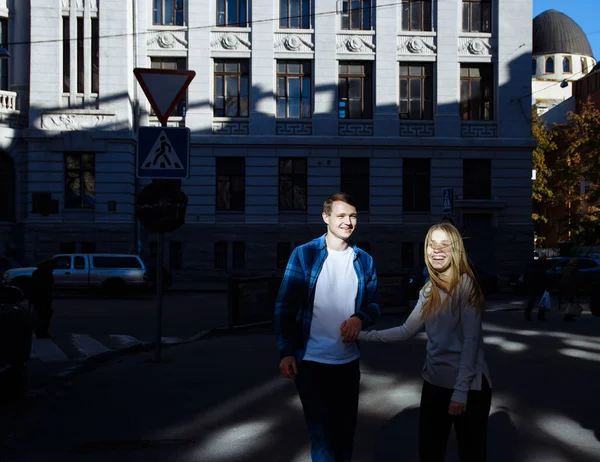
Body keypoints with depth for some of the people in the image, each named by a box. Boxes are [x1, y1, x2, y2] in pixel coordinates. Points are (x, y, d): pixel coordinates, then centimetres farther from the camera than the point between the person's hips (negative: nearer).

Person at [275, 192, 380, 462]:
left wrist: (360, 318, -14)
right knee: (321, 433, 3)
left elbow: (373, 304, 10)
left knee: (345, 432, 17)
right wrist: (286, 352, -14)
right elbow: (285, 306, -7)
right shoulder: (304, 254, -6)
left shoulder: (364, 260, 5)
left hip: (349, 361, 4)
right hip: (311, 361, -4)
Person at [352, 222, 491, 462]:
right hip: (434, 382, 7)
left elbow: (471, 341, -16)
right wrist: (365, 335, 4)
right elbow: (407, 330, 12)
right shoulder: (429, 290, 6)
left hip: (468, 385, -6)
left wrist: (461, 391, -20)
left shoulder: (466, 285, -13)